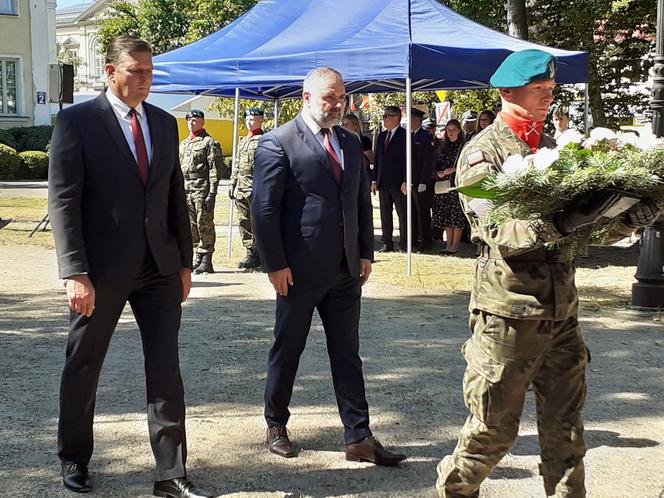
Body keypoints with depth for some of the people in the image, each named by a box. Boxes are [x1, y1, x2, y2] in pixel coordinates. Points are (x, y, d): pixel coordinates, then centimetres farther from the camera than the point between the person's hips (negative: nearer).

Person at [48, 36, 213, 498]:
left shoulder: (166, 124, 9)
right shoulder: (77, 121, -7)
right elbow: (63, 202, -11)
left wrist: (184, 262, 10)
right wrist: (76, 273, -17)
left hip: (160, 268, 4)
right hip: (102, 269, -4)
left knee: (166, 371, 3)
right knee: (83, 368, 11)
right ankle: (74, 459, 31)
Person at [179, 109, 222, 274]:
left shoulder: (210, 142, -4)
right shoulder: (183, 144, 19)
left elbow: (215, 169, -10)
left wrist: (212, 194, -16)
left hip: (202, 190, -7)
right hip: (185, 190, 7)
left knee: (205, 226, -6)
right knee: (192, 227, 9)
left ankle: (206, 262, -2)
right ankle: (197, 259, 16)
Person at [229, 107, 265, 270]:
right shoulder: (242, 141, 20)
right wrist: (232, 183, 18)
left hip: (256, 187, -8)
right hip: (241, 188, 8)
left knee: (256, 222, -5)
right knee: (243, 222, 8)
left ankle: (255, 255, 0)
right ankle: (250, 252, 14)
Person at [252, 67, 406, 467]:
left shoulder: (351, 143, 12)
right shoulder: (278, 143, -8)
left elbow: (363, 201, 16)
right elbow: (265, 208, -11)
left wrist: (366, 253, 8)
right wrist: (275, 264, -15)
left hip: (346, 270, 6)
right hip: (299, 270, -5)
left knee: (348, 354, 7)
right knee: (287, 350, 10)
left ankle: (359, 438, 11)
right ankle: (276, 426, 27)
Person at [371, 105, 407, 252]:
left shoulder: (404, 135, -7)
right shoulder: (381, 136, 14)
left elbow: (408, 160, -11)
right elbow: (377, 159, 16)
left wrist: (405, 181, -16)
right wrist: (374, 180, 9)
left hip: (398, 183, -7)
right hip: (383, 183, 7)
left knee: (403, 214, 1)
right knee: (385, 214, 9)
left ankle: (404, 244, 8)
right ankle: (387, 243, 16)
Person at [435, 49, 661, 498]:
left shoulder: (554, 148, 13)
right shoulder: (482, 152, -6)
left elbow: (587, 226, 10)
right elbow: (499, 231, -19)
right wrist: (559, 223, -32)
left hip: (562, 311, 6)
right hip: (508, 312, -5)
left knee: (566, 432, 10)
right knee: (494, 430, 6)